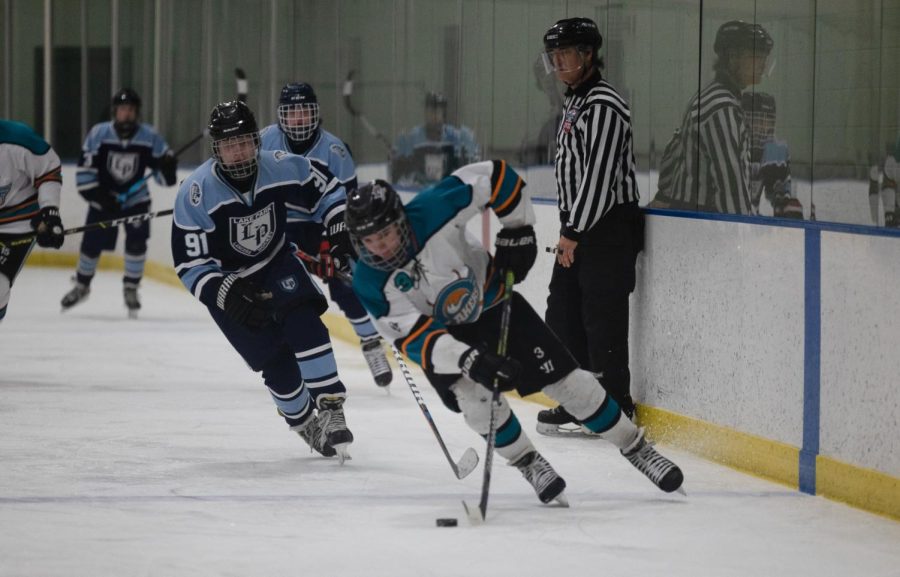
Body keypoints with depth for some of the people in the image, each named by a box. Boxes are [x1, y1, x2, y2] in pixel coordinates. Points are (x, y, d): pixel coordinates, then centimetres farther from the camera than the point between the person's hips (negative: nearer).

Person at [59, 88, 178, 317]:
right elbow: (85, 170, -16)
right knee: (91, 244, 4)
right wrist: (99, 196, -24)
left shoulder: (150, 137, -16)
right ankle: (82, 285, 29)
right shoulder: (98, 134, -19)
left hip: (136, 199, 0)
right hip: (103, 198, 0)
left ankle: (131, 289, 3)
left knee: (137, 242, -15)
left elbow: (165, 175, -11)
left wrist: (168, 167, -34)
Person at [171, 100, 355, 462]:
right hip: (227, 281, -2)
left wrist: (340, 231, -13)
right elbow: (189, 265, -23)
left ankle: (330, 410, -18)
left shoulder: (281, 168, -20)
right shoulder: (196, 194, -27)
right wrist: (228, 296, -35)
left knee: (303, 324, -23)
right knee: (275, 360, -6)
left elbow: (327, 189, 0)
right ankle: (306, 425, 17)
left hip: (276, 262, 2)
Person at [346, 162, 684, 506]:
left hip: (492, 301, 0)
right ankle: (529, 464, -1)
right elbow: (415, 339, -30)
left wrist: (518, 232, -17)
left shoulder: (432, 210, -32)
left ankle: (637, 448, 15)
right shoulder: (370, 284, -28)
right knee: (473, 393, -25)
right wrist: (470, 360, -43)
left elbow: (495, 176, -22)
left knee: (565, 380, 0)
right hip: (441, 334, 0)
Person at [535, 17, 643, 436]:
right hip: (578, 229, 10)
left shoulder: (603, 106, -17)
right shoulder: (574, 102, 17)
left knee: (602, 319, -8)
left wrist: (574, 232, -18)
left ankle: (614, 410, -3)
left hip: (608, 228, -10)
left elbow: (598, 175, -22)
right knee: (562, 317, 12)